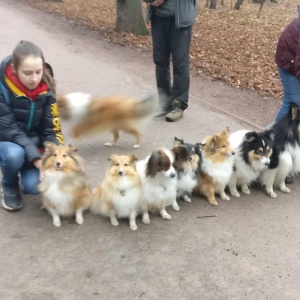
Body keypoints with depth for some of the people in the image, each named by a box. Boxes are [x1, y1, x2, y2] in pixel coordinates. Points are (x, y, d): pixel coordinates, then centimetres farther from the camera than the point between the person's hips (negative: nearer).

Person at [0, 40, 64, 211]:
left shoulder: (45, 88, -13)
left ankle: (25, 171, 15)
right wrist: (36, 158, -35)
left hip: (32, 141, 2)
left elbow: (51, 129, -10)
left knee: (33, 185, -23)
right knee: (14, 155, -37)